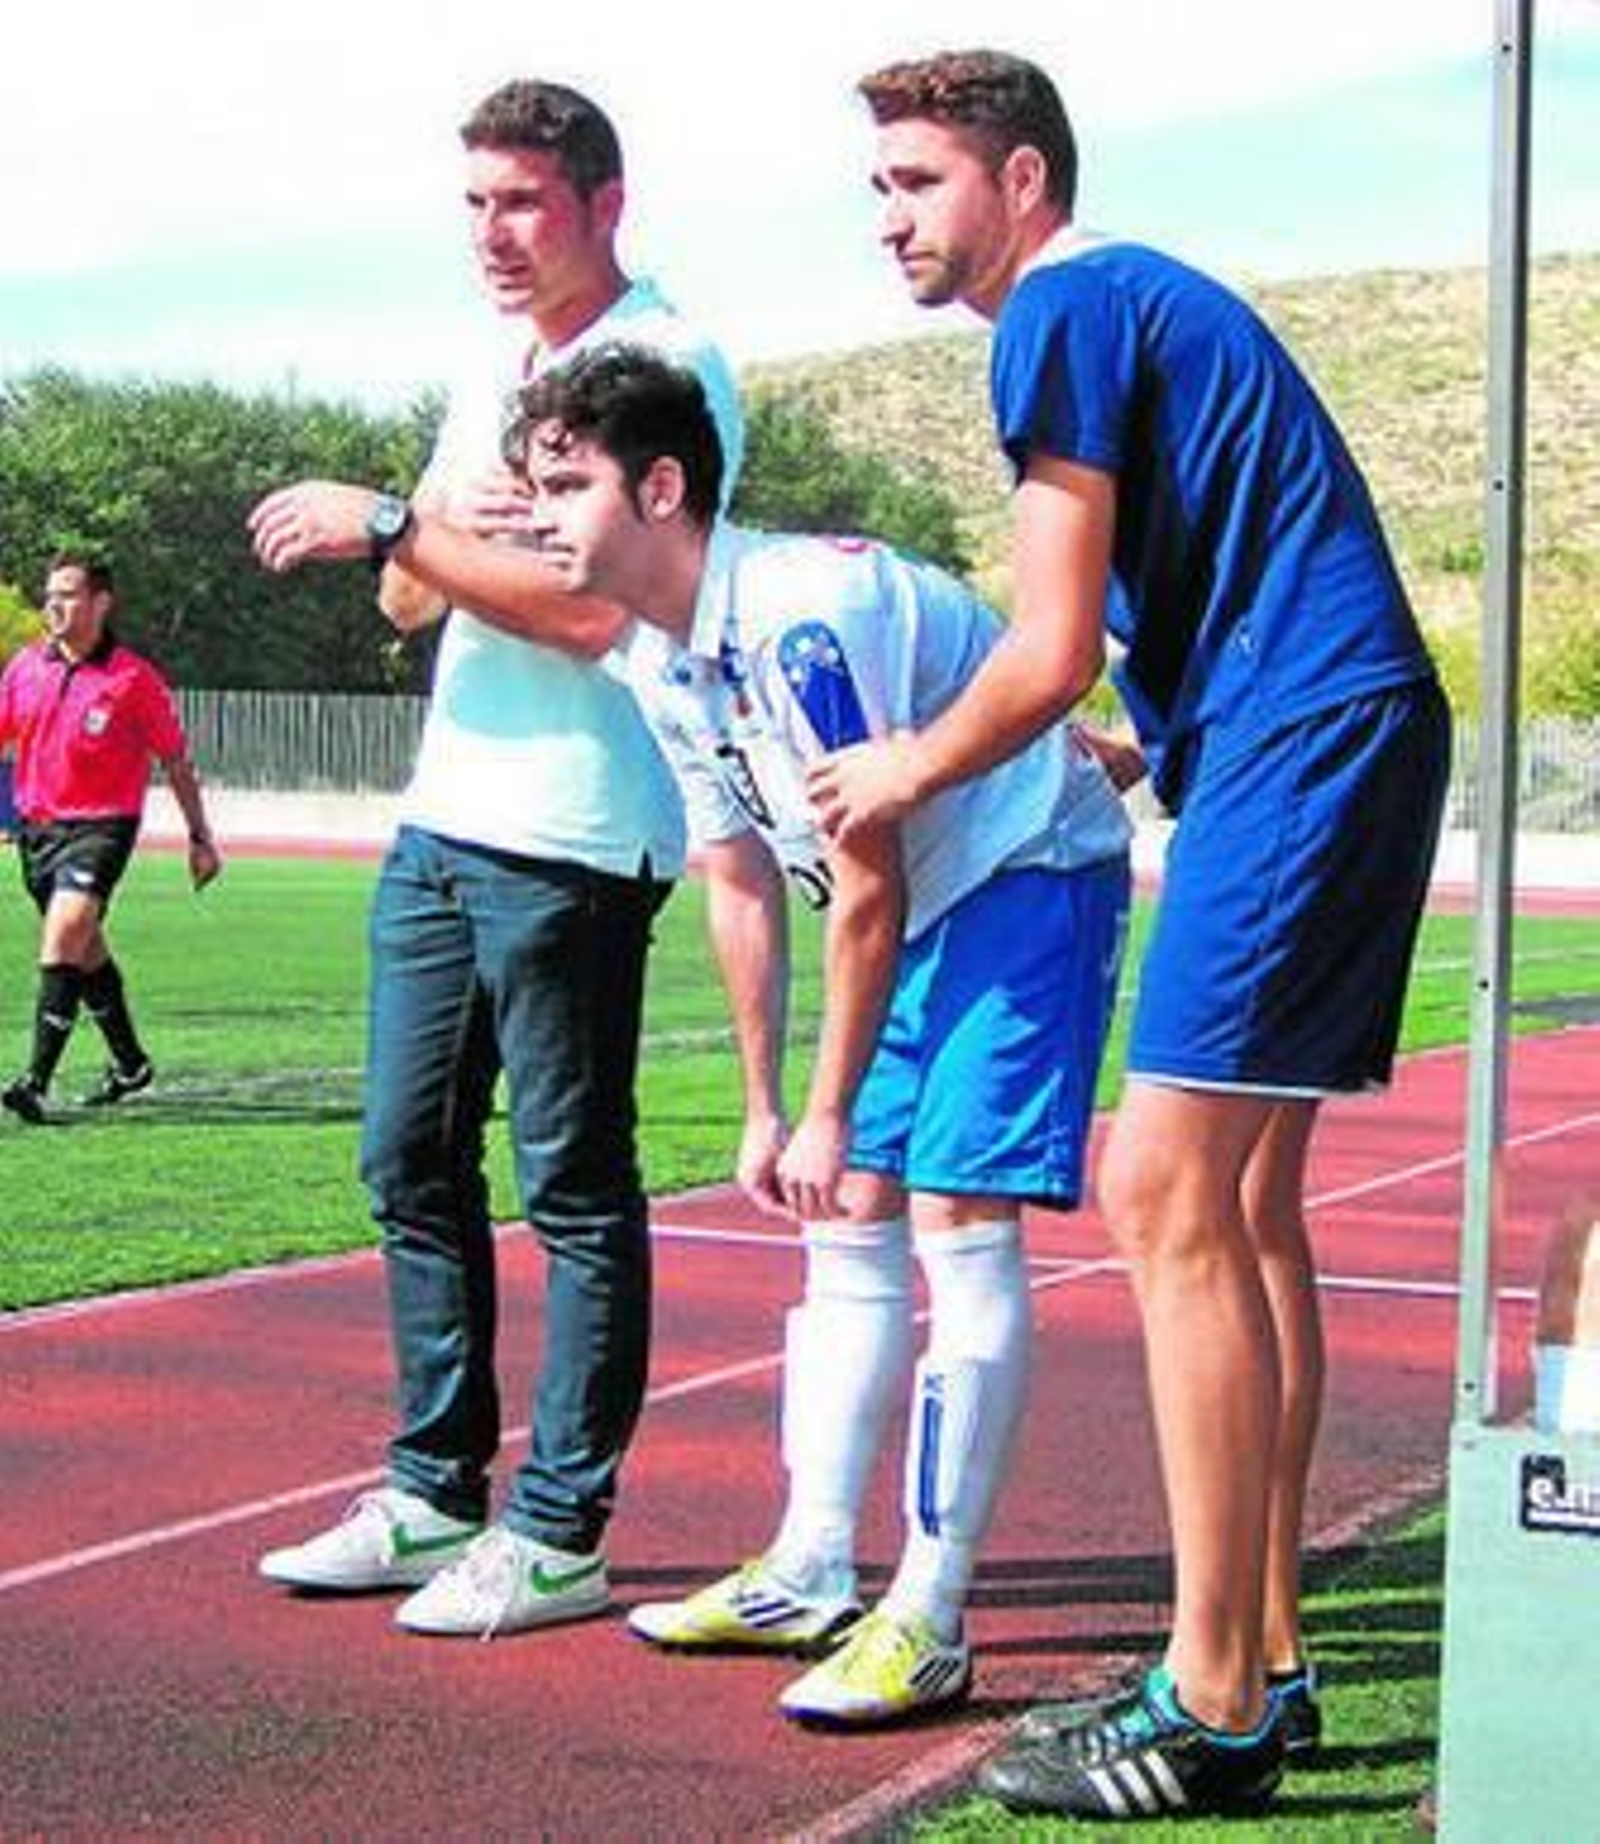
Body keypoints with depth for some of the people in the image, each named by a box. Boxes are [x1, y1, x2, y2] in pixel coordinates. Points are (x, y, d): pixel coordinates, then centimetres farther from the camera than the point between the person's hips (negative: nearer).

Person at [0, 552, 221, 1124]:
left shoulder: (134, 678, -8)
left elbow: (176, 760, 0)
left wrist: (200, 836, 3)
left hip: (101, 825, -6)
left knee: (63, 937, -23)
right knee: (85, 949, 18)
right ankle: (130, 1062, 36)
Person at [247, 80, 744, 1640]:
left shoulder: (666, 364, -8)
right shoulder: (493, 376, 17)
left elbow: (592, 607, -19)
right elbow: (407, 602, 15)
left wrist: (394, 523, -14)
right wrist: (439, 537, -7)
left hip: (571, 842, -9)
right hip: (444, 822, 9)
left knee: (574, 1185, -1)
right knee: (413, 1161, 11)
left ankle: (558, 1535, 7)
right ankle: (433, 1494, 23)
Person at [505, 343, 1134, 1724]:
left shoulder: (802, 618, -28)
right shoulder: (664, 663, 1)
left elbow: (868, 893, -24)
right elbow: (744, 888, 10)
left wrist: (830, 1117, -17)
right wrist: (764, 1110, 12)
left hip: (1033, 878, -9)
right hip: (917, 906, 10)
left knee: (958, 1216, -15)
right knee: (850, 1220, 9)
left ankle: (929, 1623, -9)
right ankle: (812, 1577, 18)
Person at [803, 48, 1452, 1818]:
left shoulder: (1066, 308, -7)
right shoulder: (1146, 299, 24)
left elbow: (1053, 653, -10)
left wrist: (903, 772, 4)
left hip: (1298, 751, -10)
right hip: (1351, 744, 10)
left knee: (1167, 1192, -12)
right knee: (1242, 1197, 11)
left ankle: (1211, 1711, -9)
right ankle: (1259, 1659, 16)